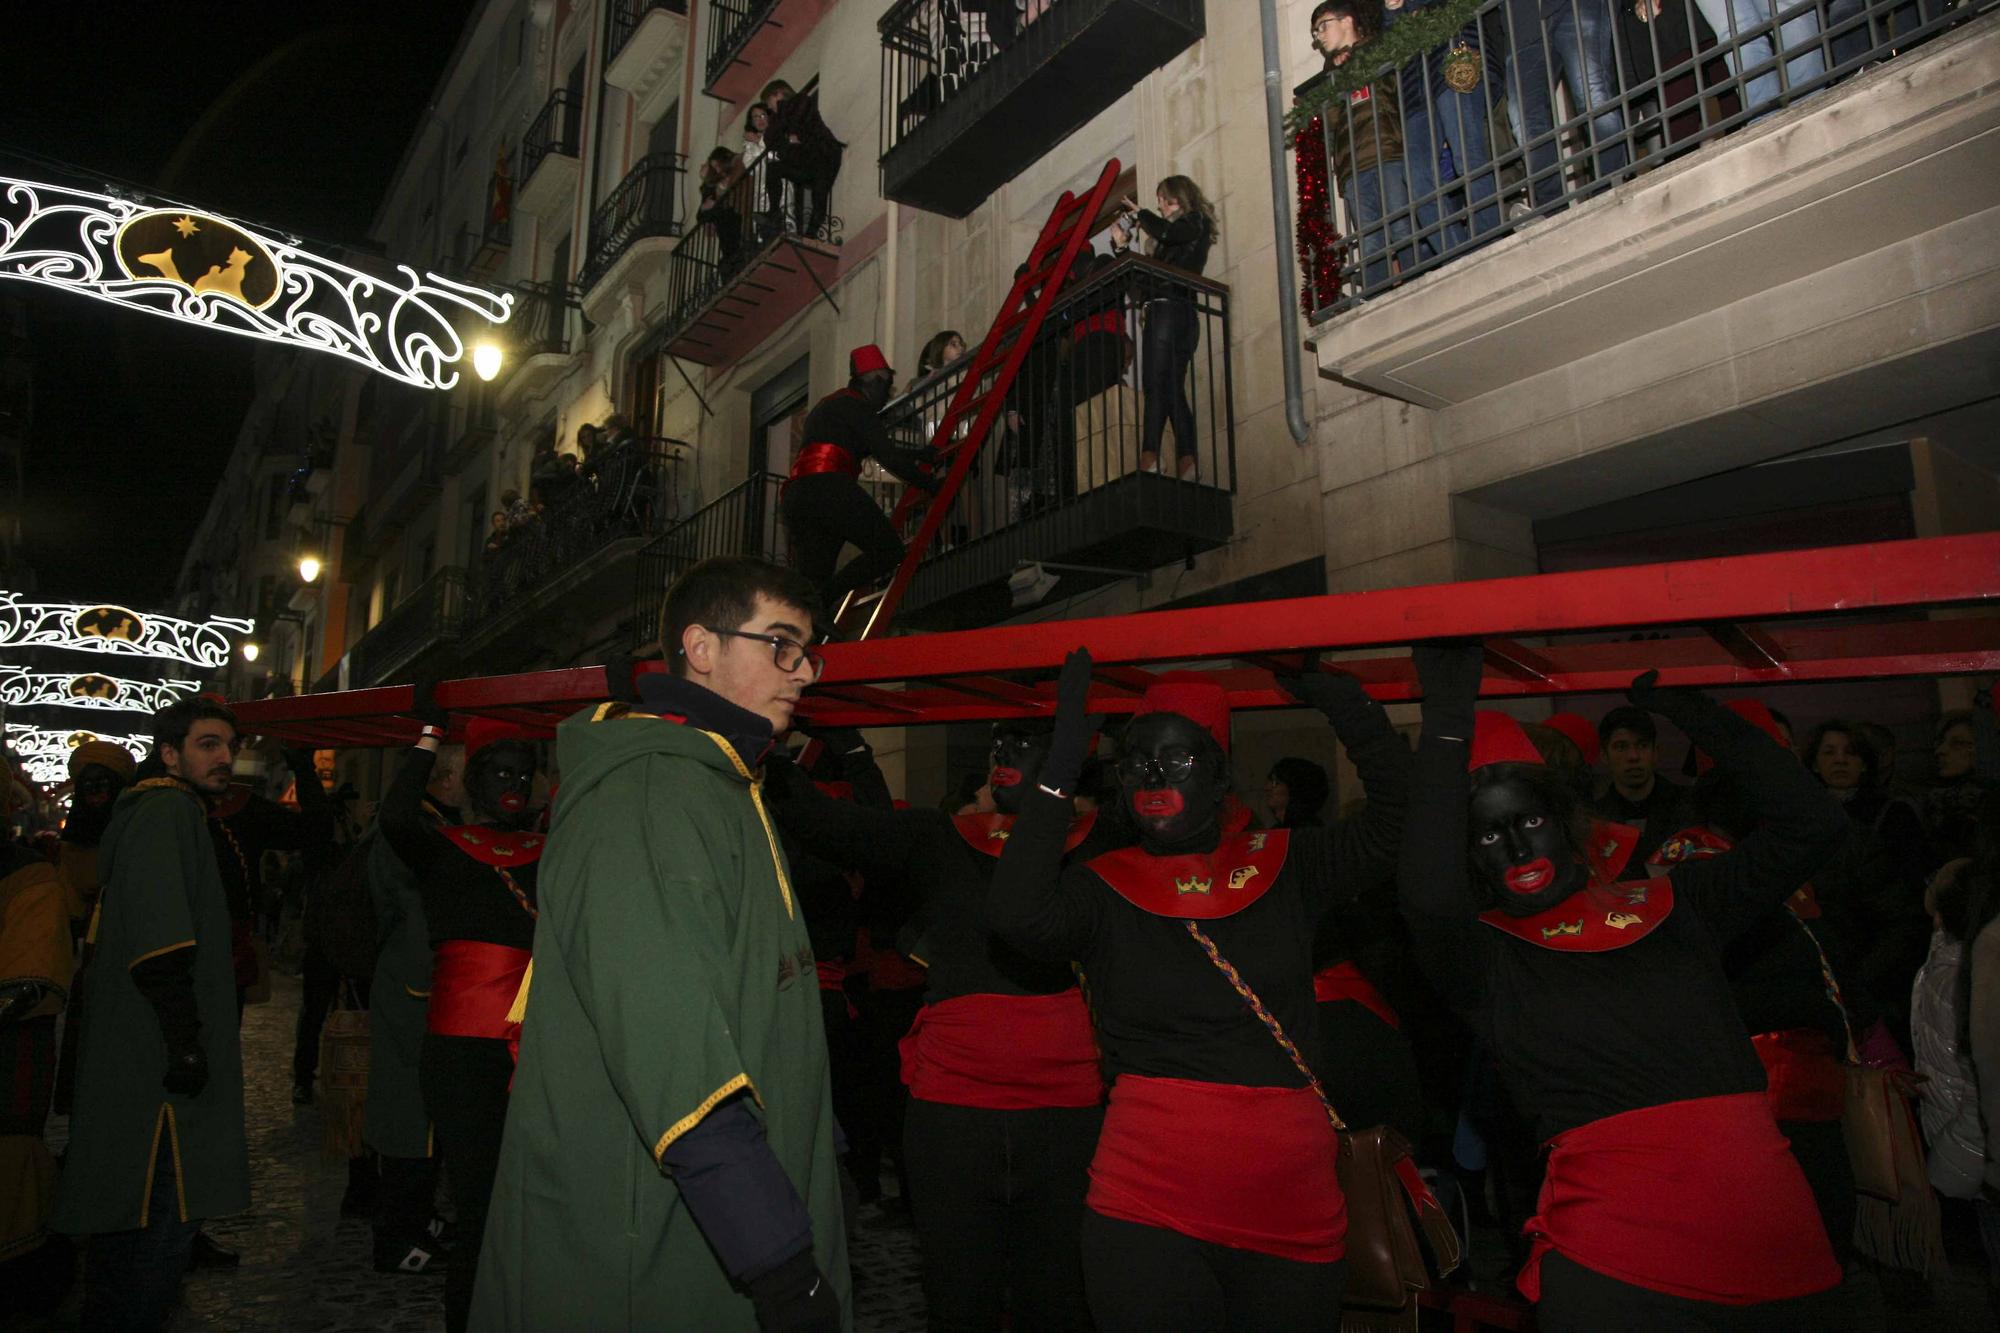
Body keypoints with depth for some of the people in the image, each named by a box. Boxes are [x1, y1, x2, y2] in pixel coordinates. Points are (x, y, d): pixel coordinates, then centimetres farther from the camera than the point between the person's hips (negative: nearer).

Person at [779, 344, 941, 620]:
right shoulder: (855, 405, 4)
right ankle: (823, 599, -21)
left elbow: (878, 449, 39)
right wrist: (929, 484, 3)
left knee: (812, 582, 6)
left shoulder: (829, 405, 34)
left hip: (795, 498, 10)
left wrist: (923, 454, 42)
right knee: (889, 549, -7)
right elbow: (887, 455, -4)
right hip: (828, 488, -10)